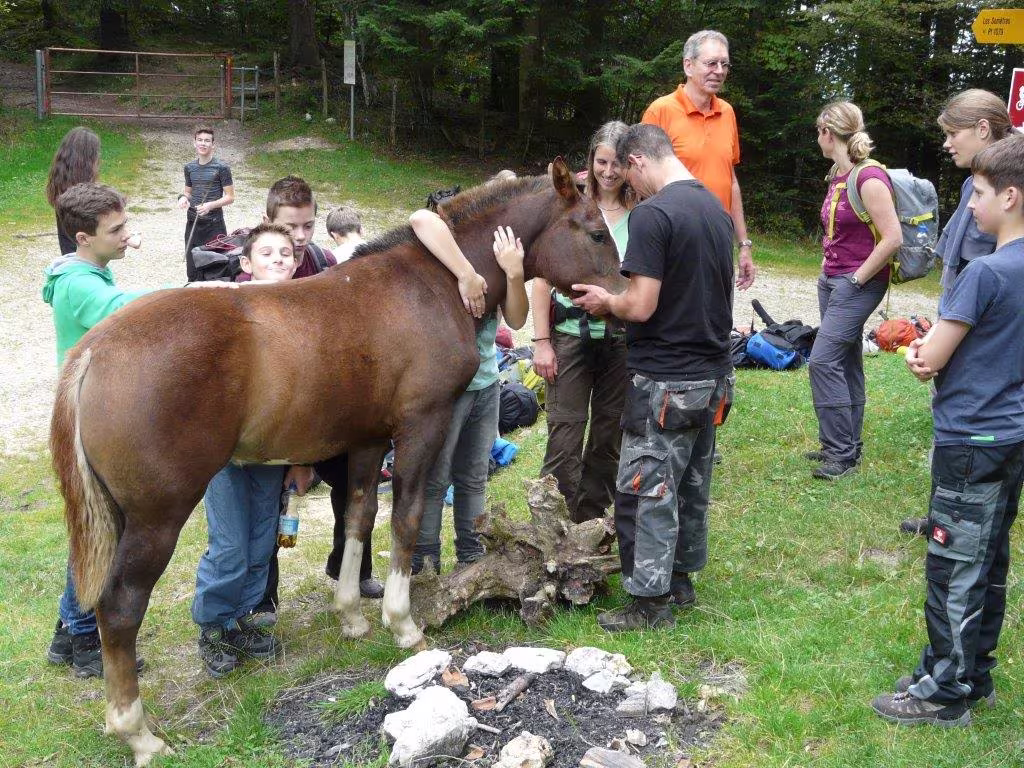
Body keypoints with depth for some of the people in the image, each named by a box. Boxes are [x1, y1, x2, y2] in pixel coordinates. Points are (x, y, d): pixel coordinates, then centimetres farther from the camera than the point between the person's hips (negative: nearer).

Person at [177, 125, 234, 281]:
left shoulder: (221, 168, -7)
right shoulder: (189, 167, 9)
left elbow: (230, 197, -6)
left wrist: (211, 205, -20)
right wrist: (183, 198, -4)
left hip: (214, 223, -5)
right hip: (193, 222, 5)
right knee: (192, 268, 8)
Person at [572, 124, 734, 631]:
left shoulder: (652, 214, -18)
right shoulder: (717, 208, 9)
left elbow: (642, 306, -22)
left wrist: (606, 302, -1)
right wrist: (620, 301, 17)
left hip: (665, 382, -8)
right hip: (714, 375, 8)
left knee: (646, 492, 3)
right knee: (692, 486, 19)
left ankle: (651, 602, 11)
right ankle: (681, 579, 32)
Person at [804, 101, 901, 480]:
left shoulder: (869, 178, -17)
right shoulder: (837, 176, 10)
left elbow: (893, 238, -22)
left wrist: (858, 278, -16)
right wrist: (827, 268, 15)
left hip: (859, 284, -9)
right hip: (832, 280, 9)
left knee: (823, 360, -14)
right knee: (847, 362, 13)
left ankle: (842, 452, -7)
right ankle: (848, 445, 22)